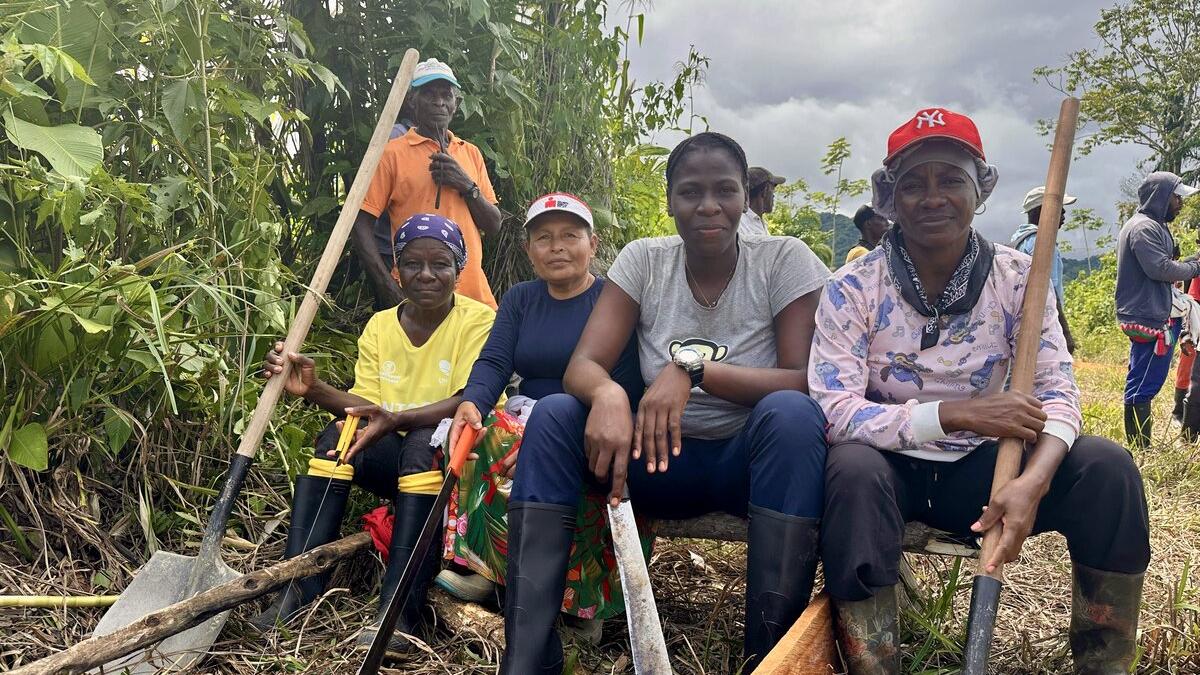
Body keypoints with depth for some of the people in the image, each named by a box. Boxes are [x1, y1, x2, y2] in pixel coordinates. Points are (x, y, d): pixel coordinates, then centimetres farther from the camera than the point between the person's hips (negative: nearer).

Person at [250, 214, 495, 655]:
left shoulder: (479, 320, -8)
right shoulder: (379, 326, 7)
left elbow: (472, 401, -21)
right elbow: (368, 406, -1)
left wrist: (397, 419, -36)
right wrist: (313, 388, -19)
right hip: (394, 457, 5)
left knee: (424, 440, -35)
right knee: (336, 436, -21)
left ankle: (399, 606, -36)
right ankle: (300, 585, -25)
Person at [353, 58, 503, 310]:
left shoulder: (471, 154, 14)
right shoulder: (392, 153, 0)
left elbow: (494, 225, 11)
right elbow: (361, 224, -4)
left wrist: (468, 187, -6)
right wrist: (388, 287, -13)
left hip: (474, 291, 4)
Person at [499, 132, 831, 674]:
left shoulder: (785, 260, -8)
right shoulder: (643, 260, -1)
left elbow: (809, 382, -18)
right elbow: (582, 365, -11)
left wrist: (695, 369, -32)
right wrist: (608, 395, -36)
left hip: (752, 459, -2)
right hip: (662, 457, 3)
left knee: (791, 414, -34)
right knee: (552, 413, -20)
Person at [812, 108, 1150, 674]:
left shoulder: (1018, 278, -4)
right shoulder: (852, 289, -12)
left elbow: (1057, 392, -8)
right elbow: (835, 413, -20)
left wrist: (1031, 483, -29)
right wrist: (957, 413, -29)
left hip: (981, 465, 3)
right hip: (891, 468, -2)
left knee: (1107, 467, -20)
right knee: (853, 468, -36)